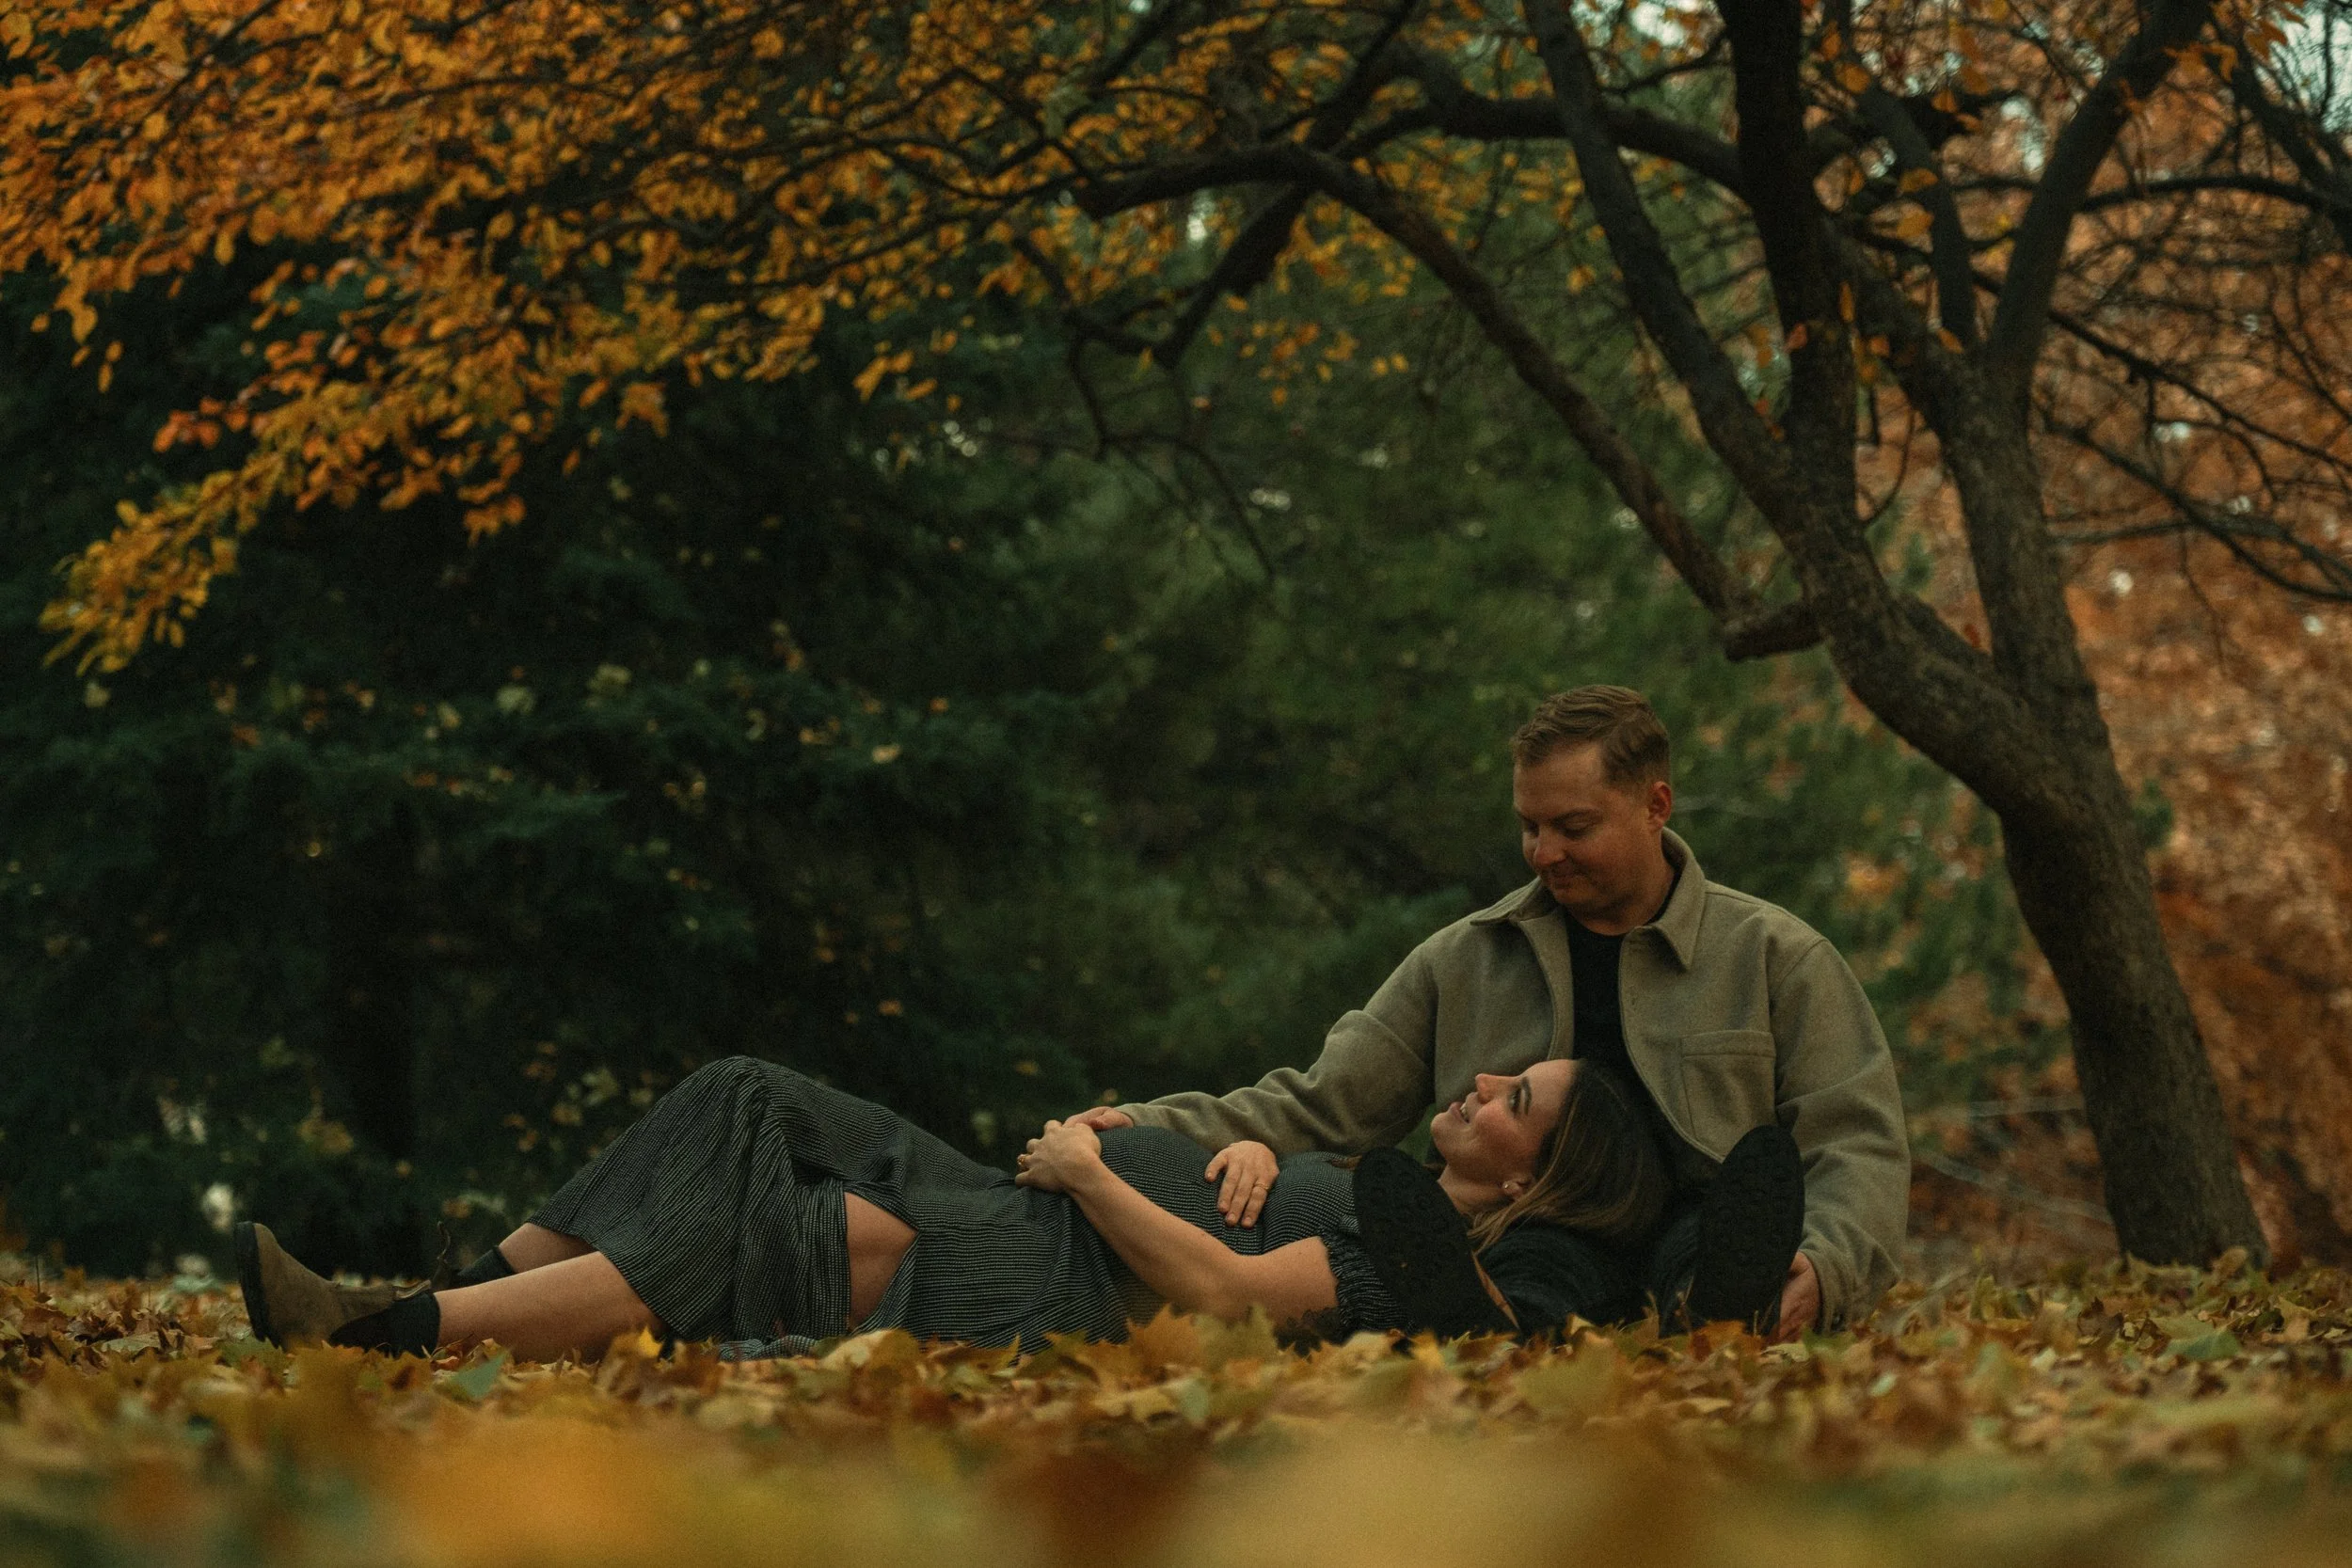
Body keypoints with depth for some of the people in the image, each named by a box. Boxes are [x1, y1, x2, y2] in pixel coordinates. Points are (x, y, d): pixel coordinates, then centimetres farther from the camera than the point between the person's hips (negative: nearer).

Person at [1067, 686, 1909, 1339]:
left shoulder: (1774, 956, 14)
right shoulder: (1461, 963, 21)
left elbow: (1858, 1141, 6)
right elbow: (1318, 1106, 17)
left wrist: (1823, 1268, -18)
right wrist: (1155, 1129, -1)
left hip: (1706, 1231, 0)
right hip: (1534, 1241, 1)